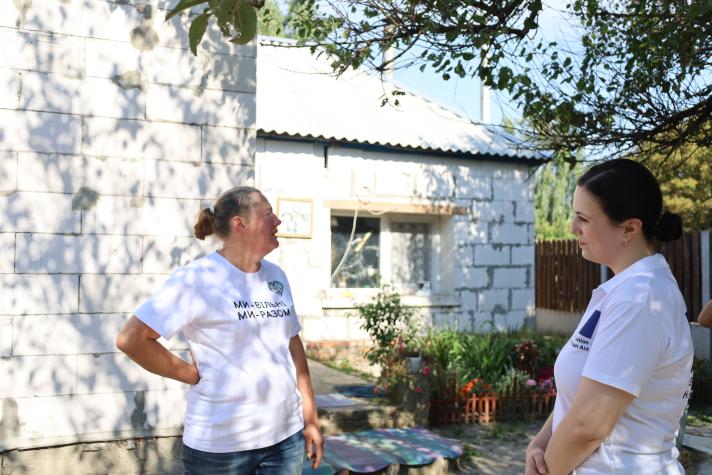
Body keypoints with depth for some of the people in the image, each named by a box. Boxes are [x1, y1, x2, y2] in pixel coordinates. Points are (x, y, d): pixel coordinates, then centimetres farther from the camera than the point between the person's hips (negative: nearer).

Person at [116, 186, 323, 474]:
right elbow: (131, 339, -15)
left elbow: (293, 345, 11)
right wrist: (194, 375, -11)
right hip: (221, 443, -5)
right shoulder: (198, 278, -14)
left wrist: (310, 419, 10)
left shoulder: (276, 276, 6)